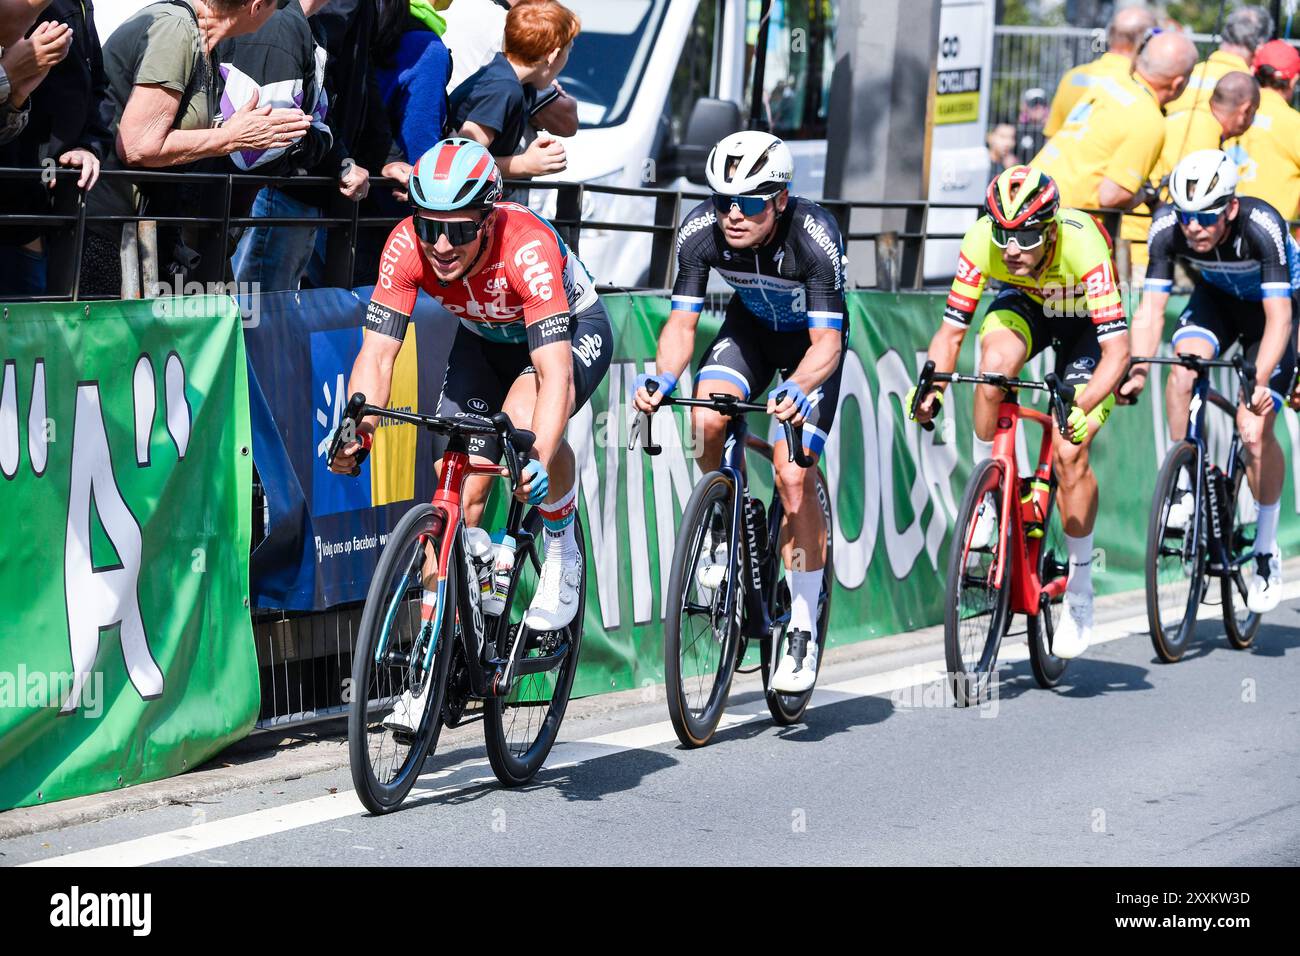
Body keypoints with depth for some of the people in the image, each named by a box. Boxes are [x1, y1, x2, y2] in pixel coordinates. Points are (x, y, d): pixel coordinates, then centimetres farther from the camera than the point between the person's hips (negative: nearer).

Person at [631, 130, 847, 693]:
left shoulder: (815, 238, -35)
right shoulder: (700, 232, -26)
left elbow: (827, 342, -33)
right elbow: (682, 322, -19)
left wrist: (796, 390, -53)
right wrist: (662, 379, -39)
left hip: (812, 340, -3)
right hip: (750, 327, 3)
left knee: (794, 474, -18)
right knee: (706, 420, -28)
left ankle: (804, 631, -6)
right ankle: (724, 526, 2)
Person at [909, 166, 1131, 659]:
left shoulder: (1082, 245, -38)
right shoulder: (982, 240, -30)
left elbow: (1117, 348, -40)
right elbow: (951, 331, -23)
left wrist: (1083, 408, -54)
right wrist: (931, 387, -41)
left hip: (1086, 321, -2)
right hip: (1024, 305, 2)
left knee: (1070, 452, -16)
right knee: (997, 360, -34)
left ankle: (1080, 591, 1)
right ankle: (985, 492, -14)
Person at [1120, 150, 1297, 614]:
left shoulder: (1262, 226, -37)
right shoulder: (1168, 227, -27)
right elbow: (1152, 307, -26)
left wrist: (1260, 381, -50)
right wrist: (1137, 371, -40)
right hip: (1216, 296, 3)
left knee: (1255, 429, -15)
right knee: (1184, 363, -30)